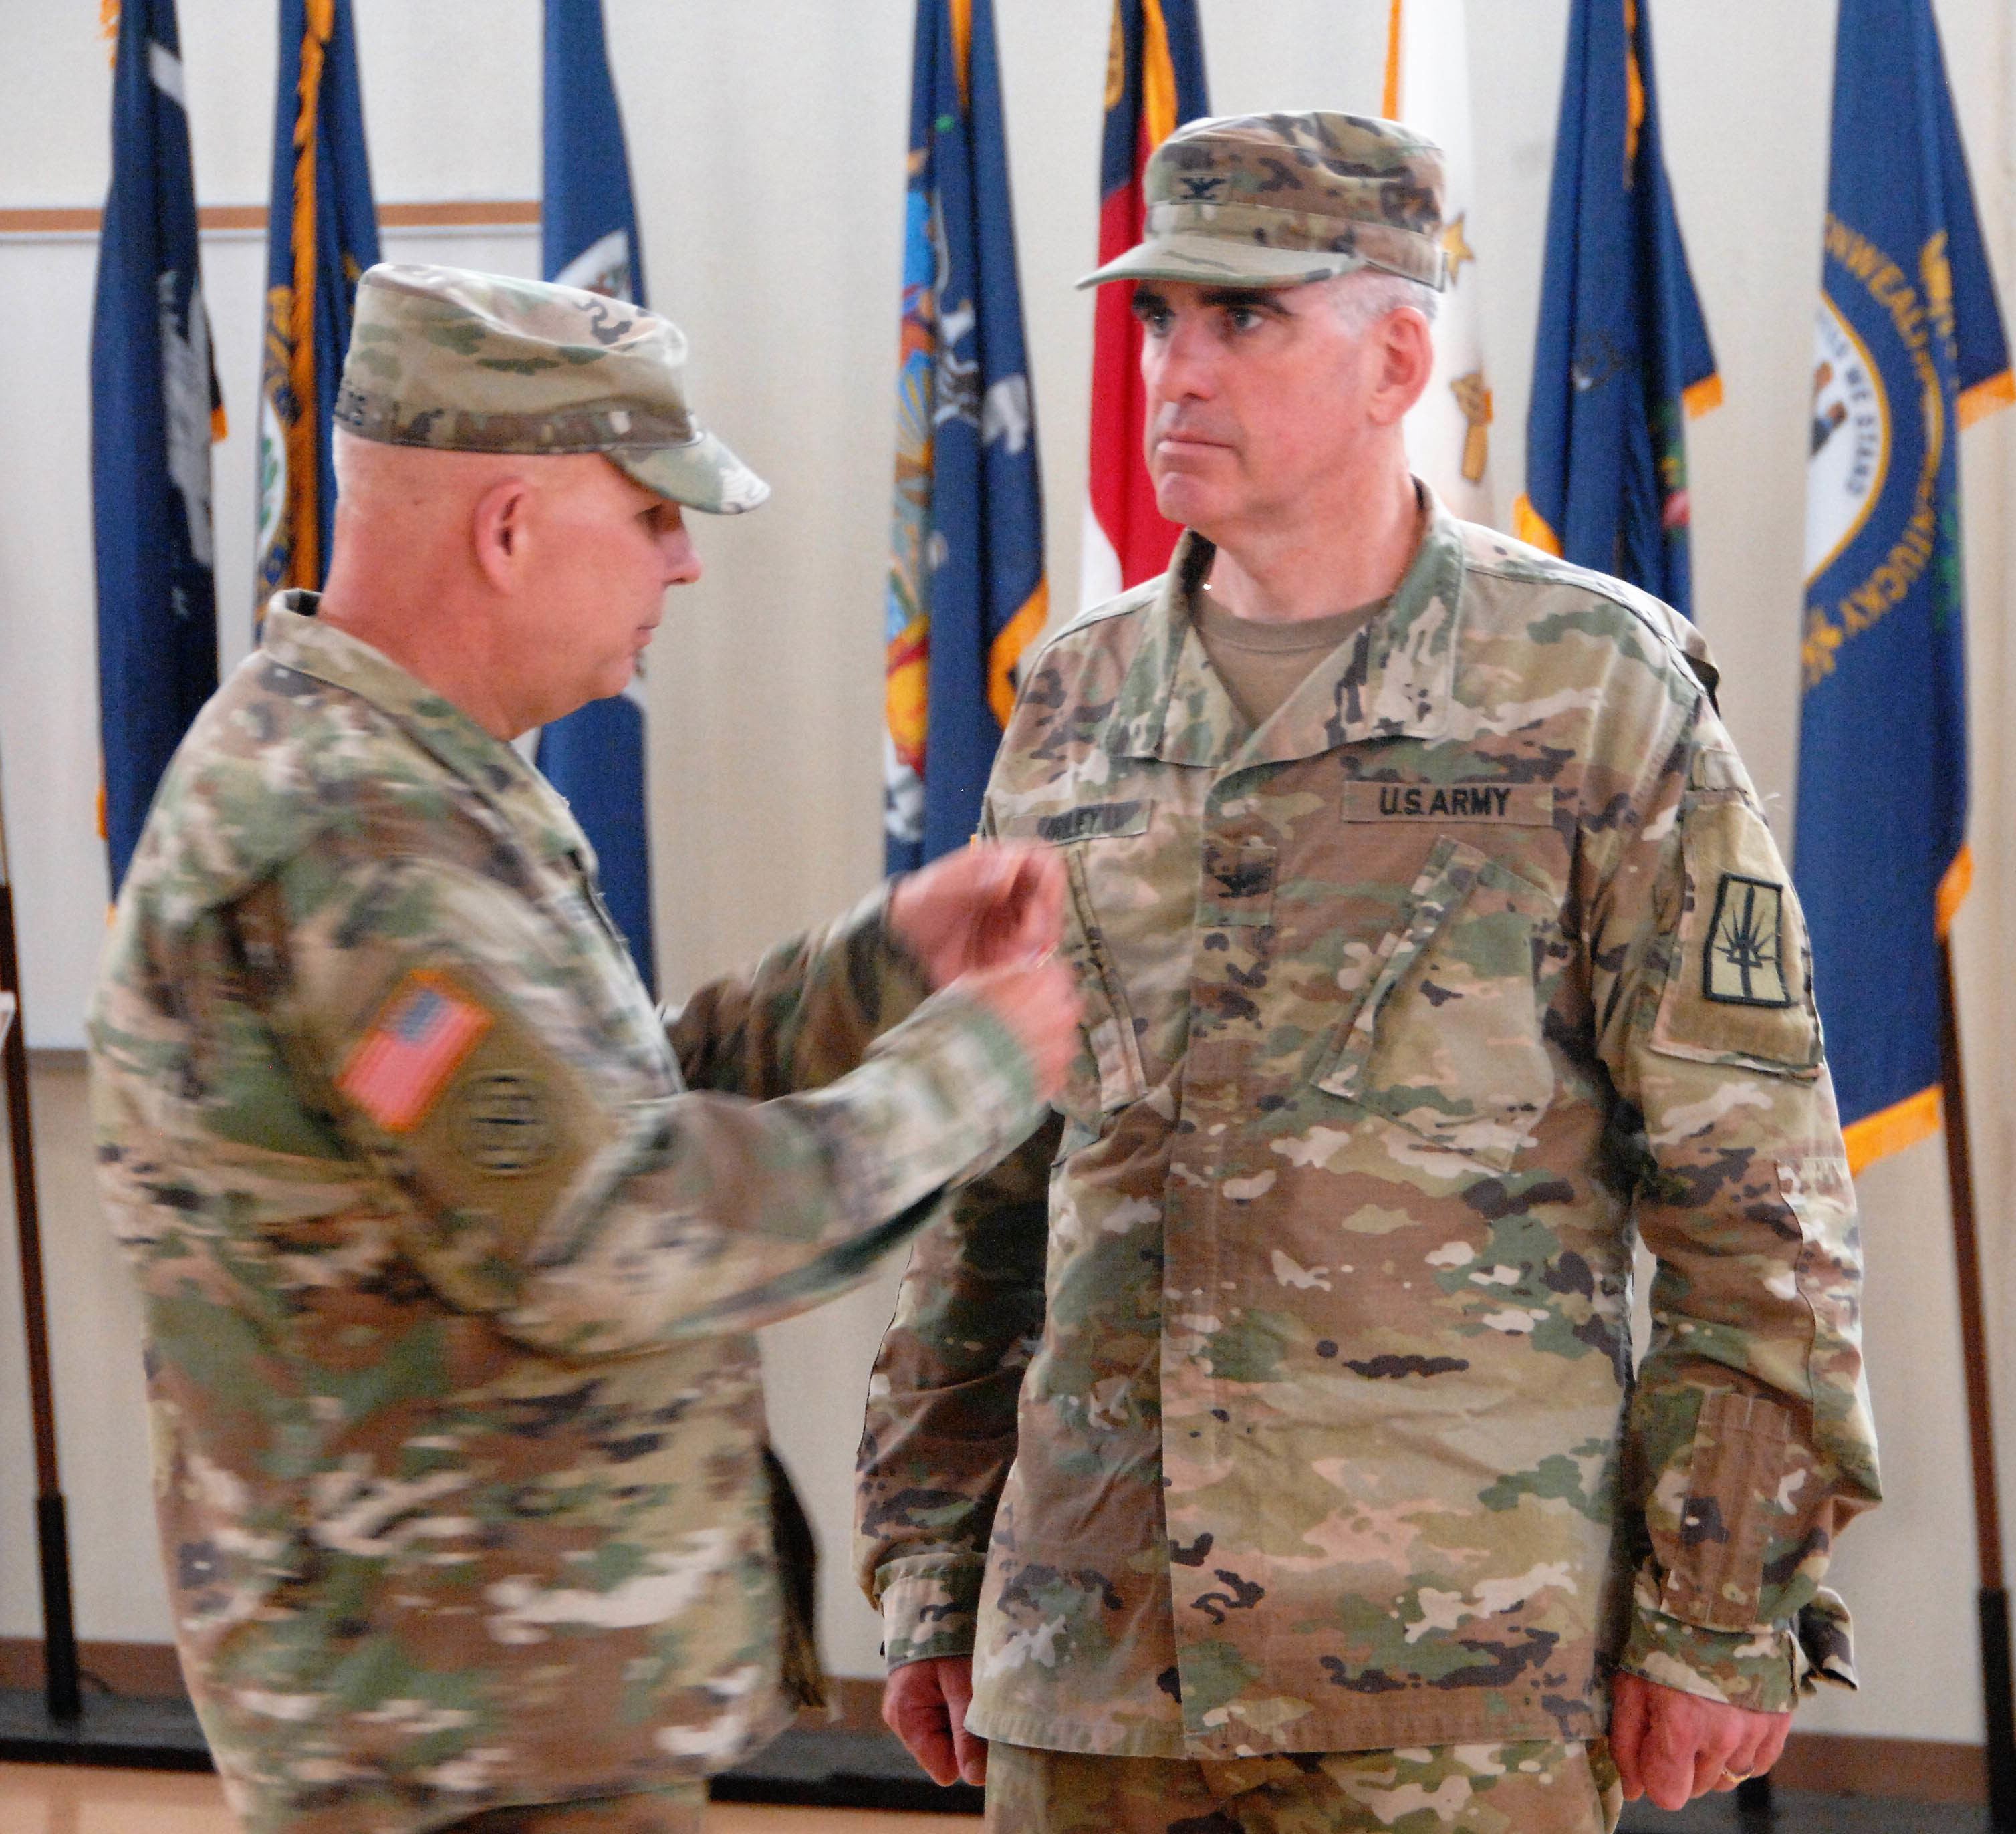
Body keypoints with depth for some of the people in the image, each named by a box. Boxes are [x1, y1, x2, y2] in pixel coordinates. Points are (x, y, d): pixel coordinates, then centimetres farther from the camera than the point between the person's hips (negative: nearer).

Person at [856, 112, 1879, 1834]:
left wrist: (1727, 1619, -7)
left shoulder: (1596, 693, -1)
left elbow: (1758, 1206, -3)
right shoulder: (1081, 708, 12)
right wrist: (929, 1579, 15)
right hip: (1086, 1665, 5)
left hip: (1453, 1686, -4)